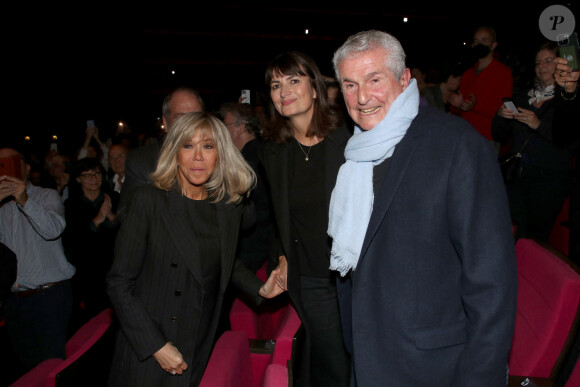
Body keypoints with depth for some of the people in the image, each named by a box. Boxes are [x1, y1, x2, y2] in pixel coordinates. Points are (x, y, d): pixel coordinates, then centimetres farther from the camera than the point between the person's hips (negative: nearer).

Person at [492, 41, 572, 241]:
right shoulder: (523, 98, 15)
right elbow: (499, 136, 15)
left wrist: (539, 125, -21)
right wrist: (501, 117, -4)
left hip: (549, 179, -4)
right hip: (516, 175, 4)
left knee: (533, 239, 0)